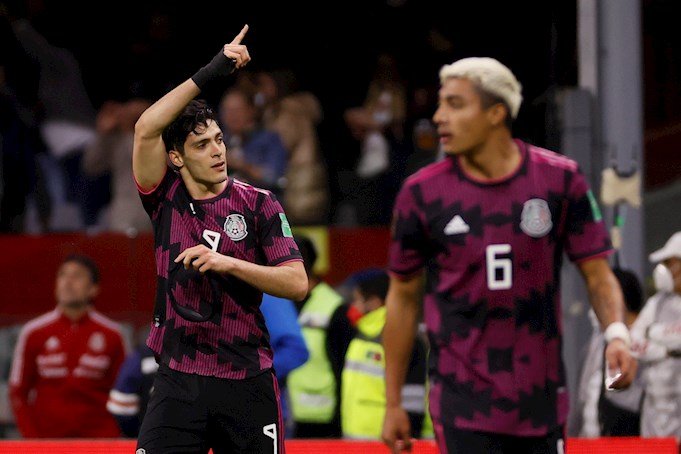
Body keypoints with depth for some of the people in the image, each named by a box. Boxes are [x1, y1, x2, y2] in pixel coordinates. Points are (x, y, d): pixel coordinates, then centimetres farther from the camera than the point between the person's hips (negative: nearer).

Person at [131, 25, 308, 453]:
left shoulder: (259, 204, 2)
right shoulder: (167, 198, 5)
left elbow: (297, 283, -5)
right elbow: (146, 130, -12)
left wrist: (228, 263, -17)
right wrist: (207, 75, -16)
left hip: (247, 381, 0)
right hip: (178, 381, 0)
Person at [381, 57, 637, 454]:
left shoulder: (560, 179, -1)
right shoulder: (422, 193, -1)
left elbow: (597, 273, 3)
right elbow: (404, 297, 7)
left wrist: (616, 334, -17)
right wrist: (393, 402, 7)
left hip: (542, 402, 2)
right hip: (463, 404, -1)